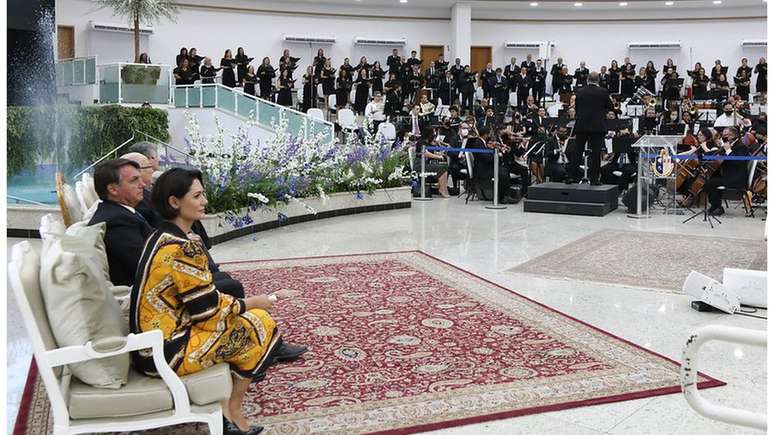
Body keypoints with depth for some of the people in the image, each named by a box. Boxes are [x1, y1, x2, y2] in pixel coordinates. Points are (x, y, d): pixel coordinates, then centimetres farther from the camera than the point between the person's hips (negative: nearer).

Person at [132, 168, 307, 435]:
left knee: (247, 313, 14)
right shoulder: (183, 248, -23)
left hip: (151, 341, 9)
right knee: (258, 323, -1)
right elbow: (208, 309, -18)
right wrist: (251, 303, -2)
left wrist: (243, 303, 7)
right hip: (165, 352, -9)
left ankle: (226, 404, 12)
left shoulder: (161, 237, 7)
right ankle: (231, 411, 12)